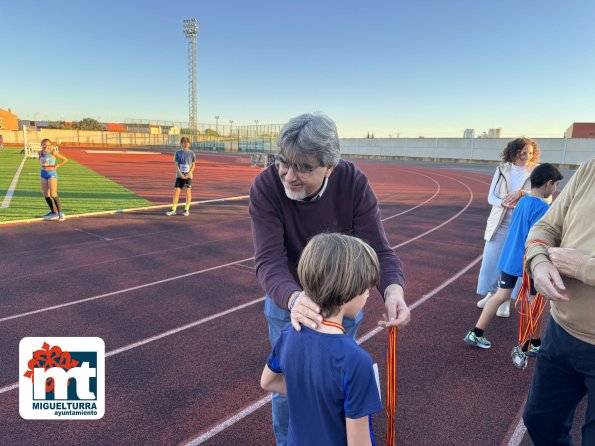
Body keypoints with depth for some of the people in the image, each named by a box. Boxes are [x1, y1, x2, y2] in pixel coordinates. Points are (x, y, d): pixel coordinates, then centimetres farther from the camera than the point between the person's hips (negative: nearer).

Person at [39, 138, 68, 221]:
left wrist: (57, 166, -8)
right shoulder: (40, 153, 7)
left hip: (52, 174, -6)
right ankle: (53, 212, 17)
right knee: (45, 195, 6)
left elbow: (65, 159, -7)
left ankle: (60, 212, -6)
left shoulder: (53, 152, -10)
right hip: (43, 174, 6)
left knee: (53, 194, -13)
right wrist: (43, 167, 13)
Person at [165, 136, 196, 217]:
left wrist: (188, 174, -11)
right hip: (179, 175, 1)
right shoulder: (178, 153, 5)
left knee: (188, 191, -2)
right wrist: (181, 174, -12)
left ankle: (186, 209, 7)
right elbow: (176, 165, 1)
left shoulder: (192, 153, 4)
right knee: (176, 191, -2)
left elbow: (193, 165, 2)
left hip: (188, 175, -1)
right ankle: (174, 210, 2)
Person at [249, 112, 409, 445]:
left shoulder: (354, 183, -26)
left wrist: (393, 289, -48)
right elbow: (269, 261, -35)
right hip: (287, 299, 0)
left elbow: (378, 249, -27)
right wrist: (293, 298, -56)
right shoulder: (266, 186, -28)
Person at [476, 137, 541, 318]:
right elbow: (491, 197, 0)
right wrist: (505, 203, -19)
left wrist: (521, 193, -26)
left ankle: (506, 301, 18)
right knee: (491, 260, 8)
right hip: (500, 223, 2)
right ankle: (491, 293, 28)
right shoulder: (502, 169, 1)